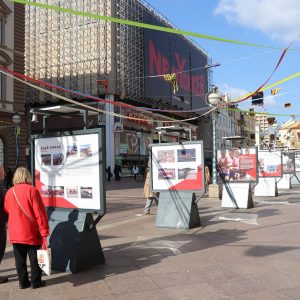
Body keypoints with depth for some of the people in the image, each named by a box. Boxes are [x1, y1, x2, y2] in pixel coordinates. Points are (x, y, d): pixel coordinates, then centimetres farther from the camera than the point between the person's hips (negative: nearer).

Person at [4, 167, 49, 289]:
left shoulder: (10, 192, 2)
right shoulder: (32, 190, -12)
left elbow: (6, 211, 14)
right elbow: (40, 213, -15)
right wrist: (44, 233, -12)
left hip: (15, 233, 4)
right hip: (31, 233, -4)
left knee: (20, 259, 14)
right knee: (35, 258, 9)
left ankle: (23, 282, 22)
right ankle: (36, 281, 17)